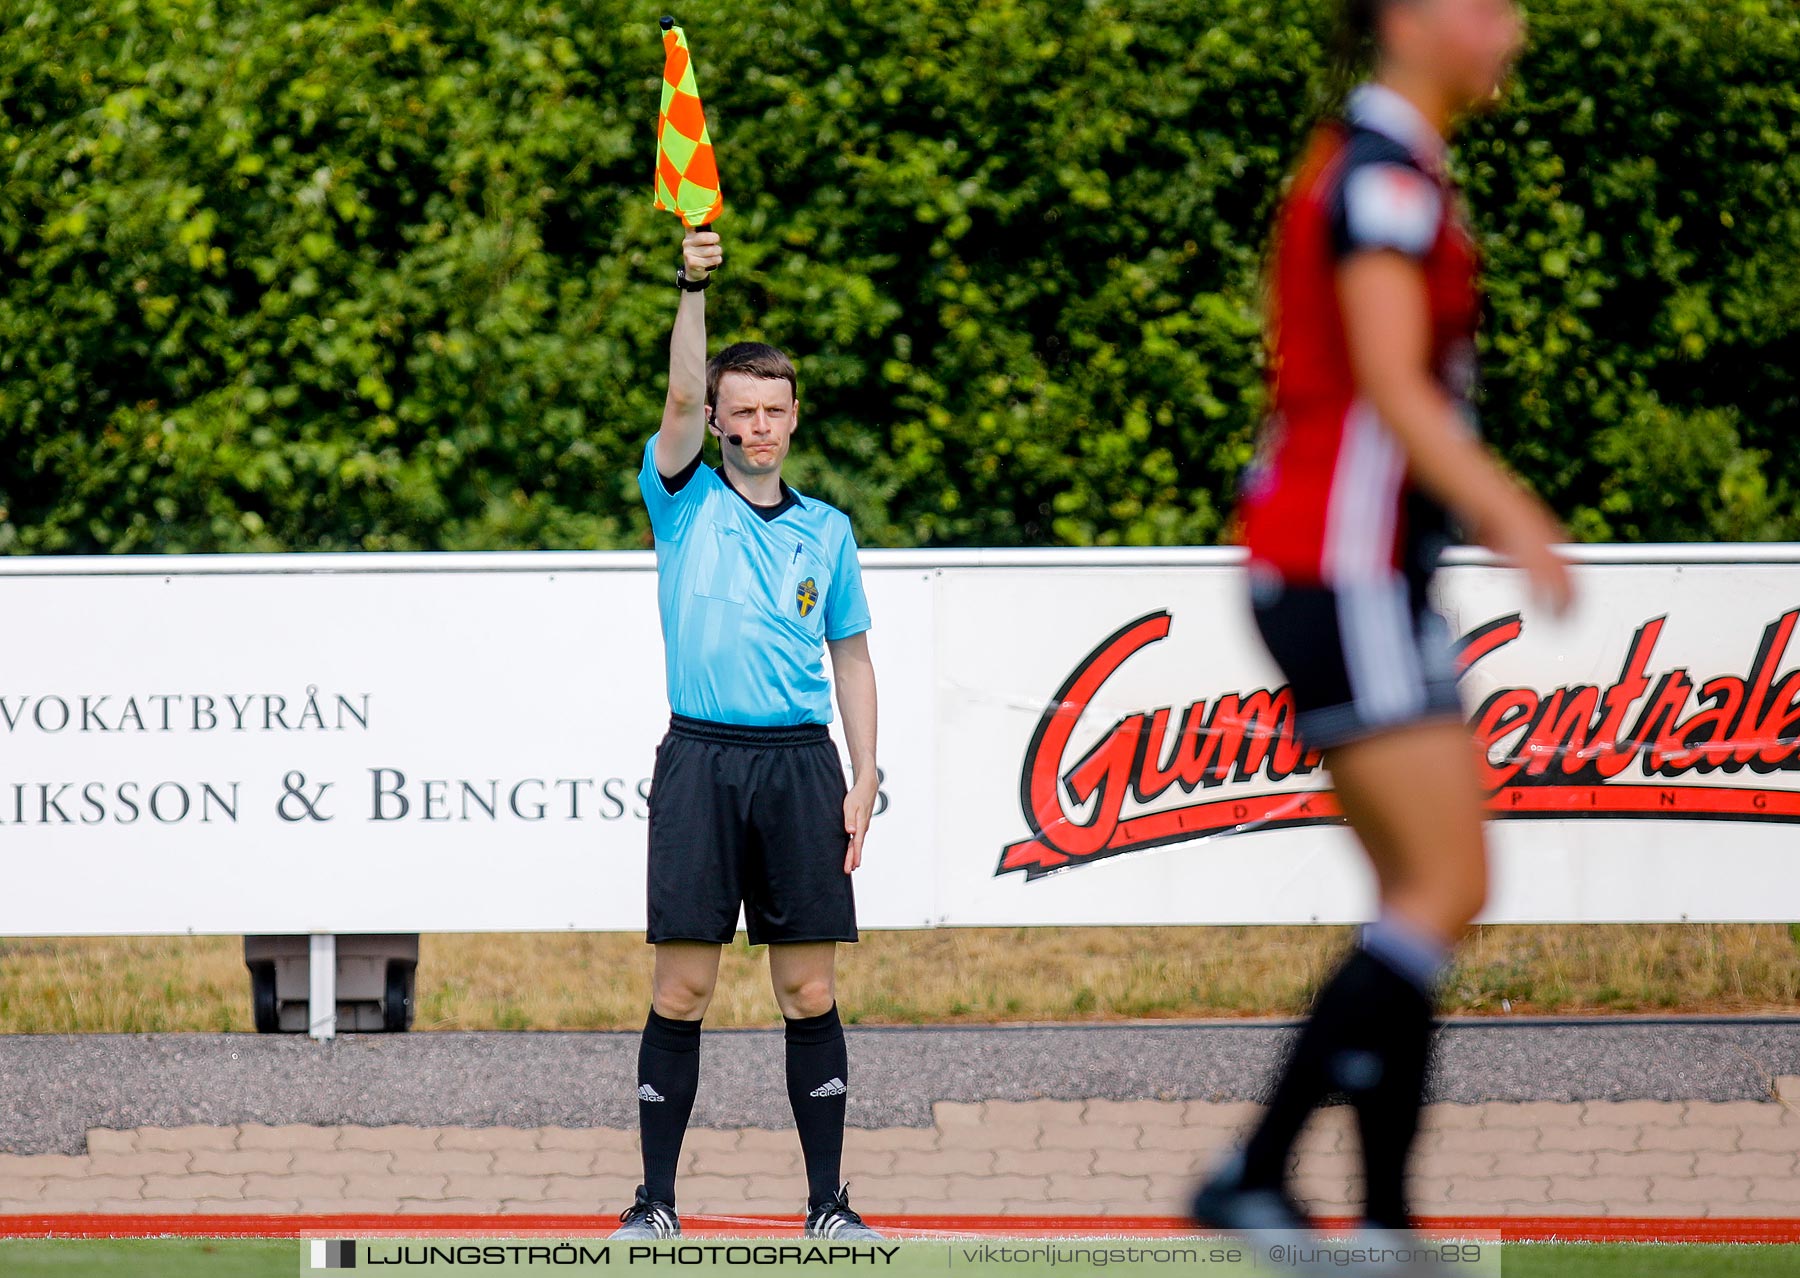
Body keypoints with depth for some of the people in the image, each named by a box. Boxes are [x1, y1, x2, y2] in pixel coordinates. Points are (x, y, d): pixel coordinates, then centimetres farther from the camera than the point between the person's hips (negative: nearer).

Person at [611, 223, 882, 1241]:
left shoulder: (827, 531, 14)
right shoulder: (685, 500, 7)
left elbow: (853, 658, 15)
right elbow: (683, 400, -10)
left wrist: (863, 781, 6)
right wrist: (694, 288, -22)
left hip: (802, 764, 2)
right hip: (702, 758, -2)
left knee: (811, 991, 1)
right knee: (683, 990, -3)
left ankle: (827, 1204, 5)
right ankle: (657, 1202, 2)